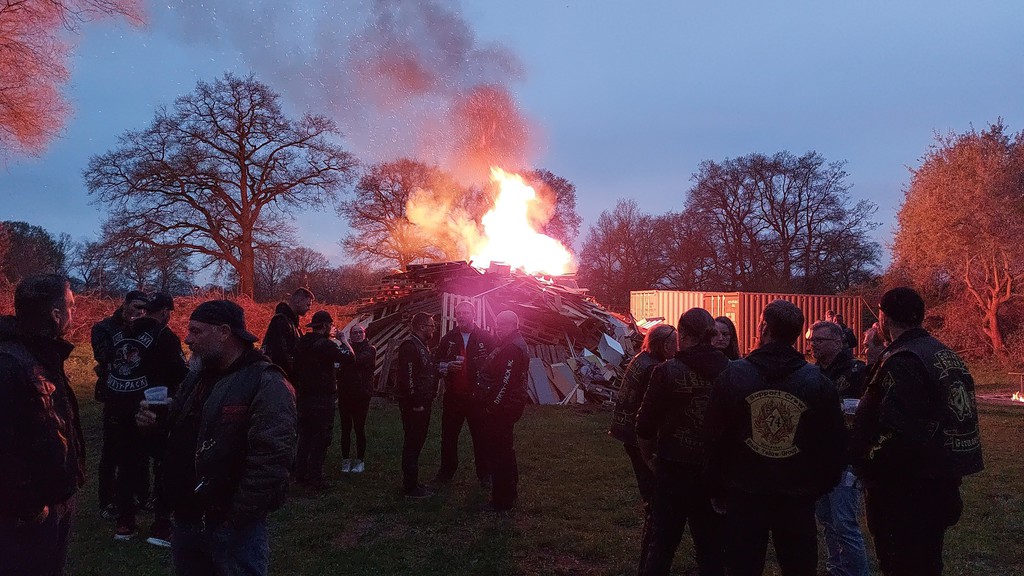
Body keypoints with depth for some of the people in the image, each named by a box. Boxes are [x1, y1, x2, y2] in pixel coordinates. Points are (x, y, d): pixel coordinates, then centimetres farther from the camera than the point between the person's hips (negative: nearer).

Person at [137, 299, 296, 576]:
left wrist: (238, 518, -21)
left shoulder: (266, 384, -18)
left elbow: (272, 459, -25)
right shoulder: (195, 379, 11)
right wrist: (156, 423, 2)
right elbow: (181, 434, 23)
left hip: (233, 526, -8)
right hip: (186, 519, 8)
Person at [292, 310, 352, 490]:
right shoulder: (325, 344, -18)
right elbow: (348, 357, -20)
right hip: (322, 399, -8)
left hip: (303, 397, 8)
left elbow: (295, 370, 13)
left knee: (305, 436, 16)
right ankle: (315, 479, 2)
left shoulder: (301, 343, 8)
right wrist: (342, 340, -6)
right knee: (320, 439, -1)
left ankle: (301, 474, 23)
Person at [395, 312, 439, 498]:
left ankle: (411, 483, 25)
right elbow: (407, 376, -22)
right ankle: (410, 488, 2)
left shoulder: (422, 346, 18)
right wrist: (416, 402, -21)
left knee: (416, 443, 15)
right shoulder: (409, 345, -15)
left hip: (423, 403, 10)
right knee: (412, 444, -4)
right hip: (414, 404, -10)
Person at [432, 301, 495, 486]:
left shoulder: (485, 338, 0)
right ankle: (446, 472, 23)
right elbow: (436, 363, 11)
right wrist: (447, 366, -9)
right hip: (453, 395, 2)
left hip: (477, 396, -2)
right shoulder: (448, 339, 7)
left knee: (480, 436, 5)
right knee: (448, 436, 10)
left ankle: (484, 473, 17)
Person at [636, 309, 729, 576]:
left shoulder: (668, 371, -12)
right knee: (712, 546, 14)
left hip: (675, 470, -2)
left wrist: (649, 458, 8)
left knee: (663, 543, 12)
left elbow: (645, 426, -9)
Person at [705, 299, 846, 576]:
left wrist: (718, 490, 7)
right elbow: (835, 443, 0)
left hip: (744, 494, -1)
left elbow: (714, 438, -5)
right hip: (798, 499, 1)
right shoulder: (818, 381, -6)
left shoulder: (733, 375, -10)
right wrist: (818, 488, 12)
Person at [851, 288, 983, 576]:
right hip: (943, 483, 9)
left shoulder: (901, 361, -21)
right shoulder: (946, 354, 9)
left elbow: (898, 432, -28)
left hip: (906, 489, -9)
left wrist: (867, 463, -15)